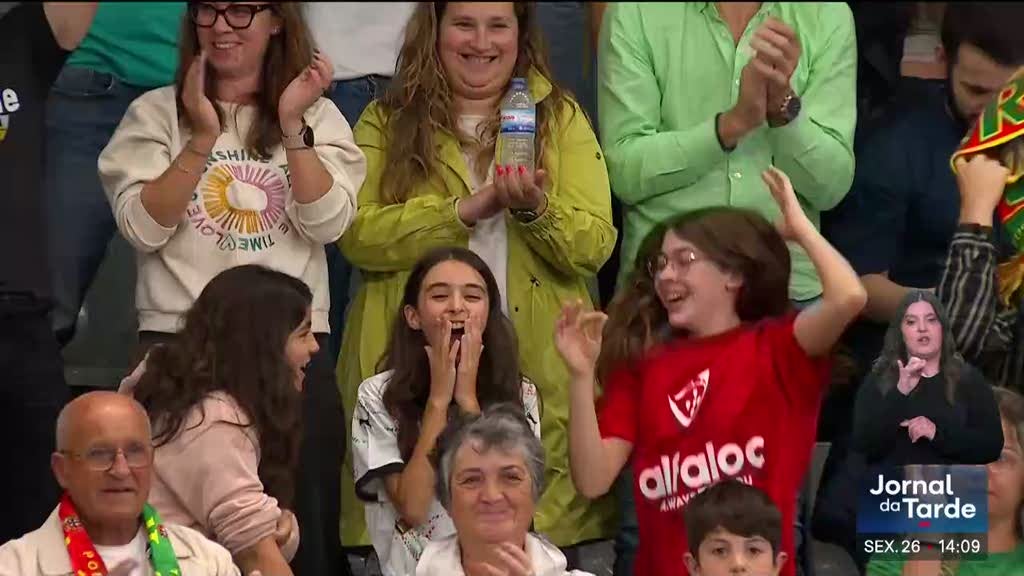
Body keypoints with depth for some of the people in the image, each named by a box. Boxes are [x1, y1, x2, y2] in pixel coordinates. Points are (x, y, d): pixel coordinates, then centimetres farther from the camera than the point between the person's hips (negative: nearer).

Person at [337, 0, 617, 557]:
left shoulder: (561, 117, 10)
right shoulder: (386, 122, 8)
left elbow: (594, 246, 0)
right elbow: (357, 234, -7)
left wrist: (536, 209, -18)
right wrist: (464, 210, -15)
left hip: (536, 363, 0)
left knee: (540, 523, -3)